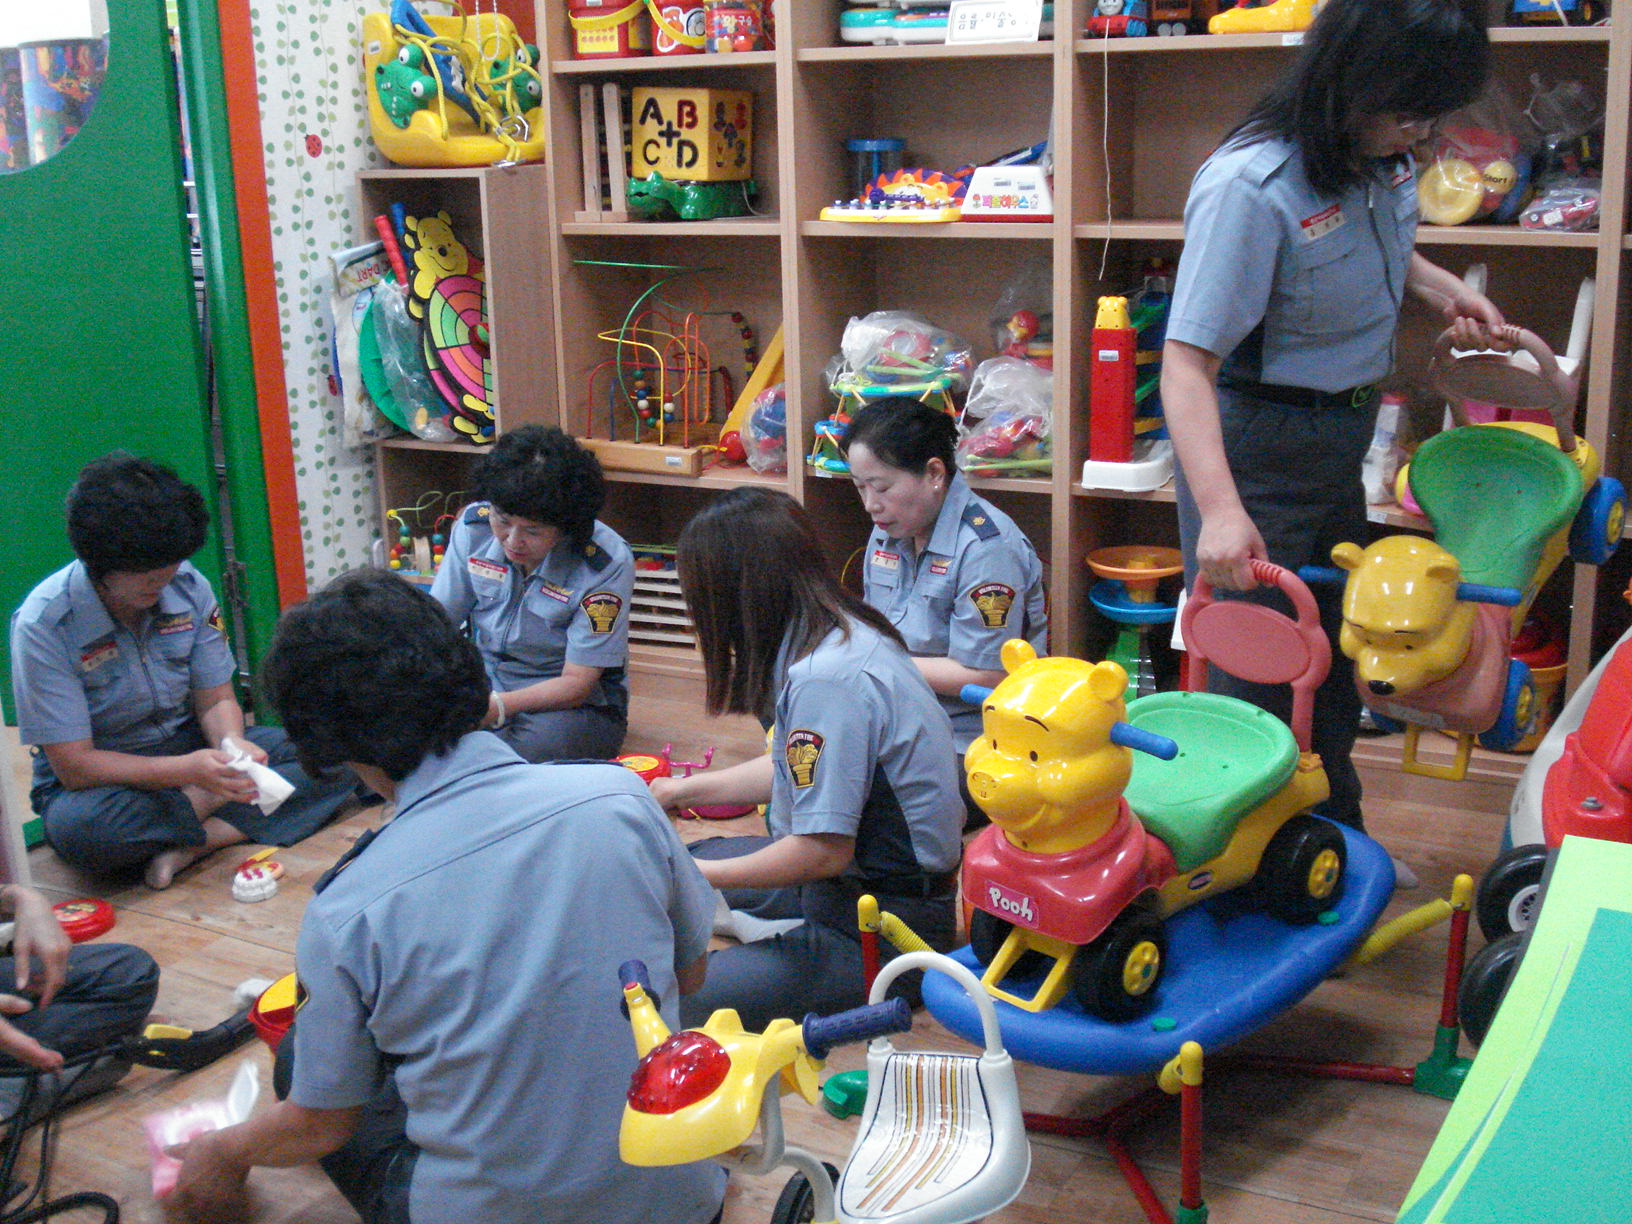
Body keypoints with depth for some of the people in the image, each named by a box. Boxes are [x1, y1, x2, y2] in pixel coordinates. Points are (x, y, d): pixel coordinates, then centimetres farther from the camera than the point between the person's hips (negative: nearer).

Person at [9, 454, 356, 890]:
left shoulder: (188, 587, -8)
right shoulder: (43, 624, -21)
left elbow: (215, 700, 0)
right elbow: (74, 766, -22)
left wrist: (231, 743, -25)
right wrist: (189, 770, -34)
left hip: (191, 748, 4)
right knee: (75, 827, -41)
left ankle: (190, 844, -26)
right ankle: (213, 804, -15)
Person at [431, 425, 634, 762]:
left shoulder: (606, 565, -20)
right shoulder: (474, 525, -7)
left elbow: (576, 683, -18)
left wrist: (499, 706, -35)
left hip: (577, 705, -3)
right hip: (484, 682, 4)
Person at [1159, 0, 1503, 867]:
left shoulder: (1381, 156, -3)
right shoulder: (1251, 187, -28)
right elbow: (1187, 362, -32)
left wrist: (1442, 288, 5)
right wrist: (1220, 510, -43)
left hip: (1341, 437, 9)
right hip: (1257, 444, -9)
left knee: (1335, 655, 22)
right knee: (1256, 673, 1)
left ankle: (1336, 837, 43)